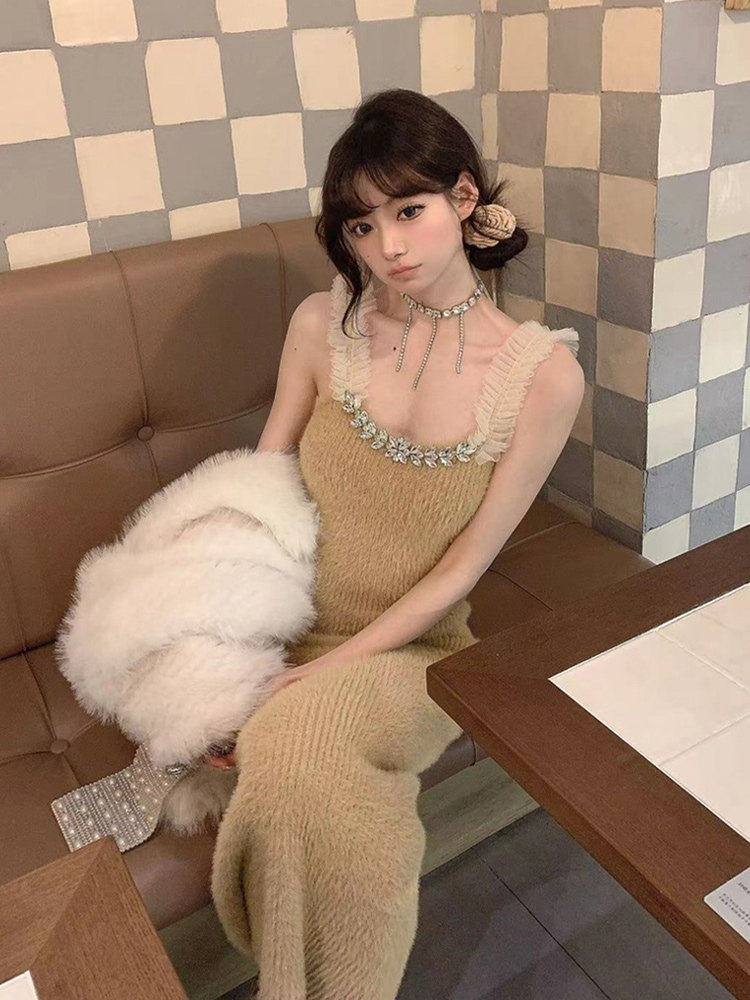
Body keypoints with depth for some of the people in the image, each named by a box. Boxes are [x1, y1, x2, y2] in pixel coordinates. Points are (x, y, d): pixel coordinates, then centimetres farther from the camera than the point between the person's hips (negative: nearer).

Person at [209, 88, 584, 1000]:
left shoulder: (542, 372, -13)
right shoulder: (323, 325, -6)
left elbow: (461, 568, -11)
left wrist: (323, 674, -17)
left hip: (412, 649, -2)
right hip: (286, 625, 2)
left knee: (295, 739, -31)